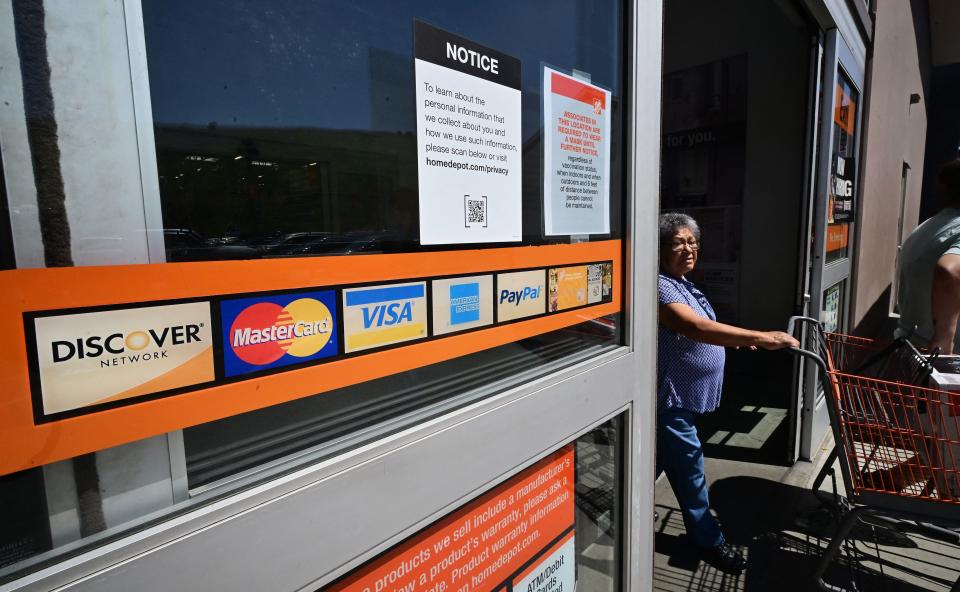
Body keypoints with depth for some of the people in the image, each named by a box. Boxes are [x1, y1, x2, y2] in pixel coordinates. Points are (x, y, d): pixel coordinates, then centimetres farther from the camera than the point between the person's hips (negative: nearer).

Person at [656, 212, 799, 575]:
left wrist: (743, 340, 11)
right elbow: (697, 329, -34)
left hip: (681, 395, 10)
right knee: (688, 468, 5)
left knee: (656, 463, 21)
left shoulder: (682, 283, 11)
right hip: (670, 397, -10)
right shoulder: (659, 286, -22)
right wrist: (760, 338, -36)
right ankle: (708, 540, 24)